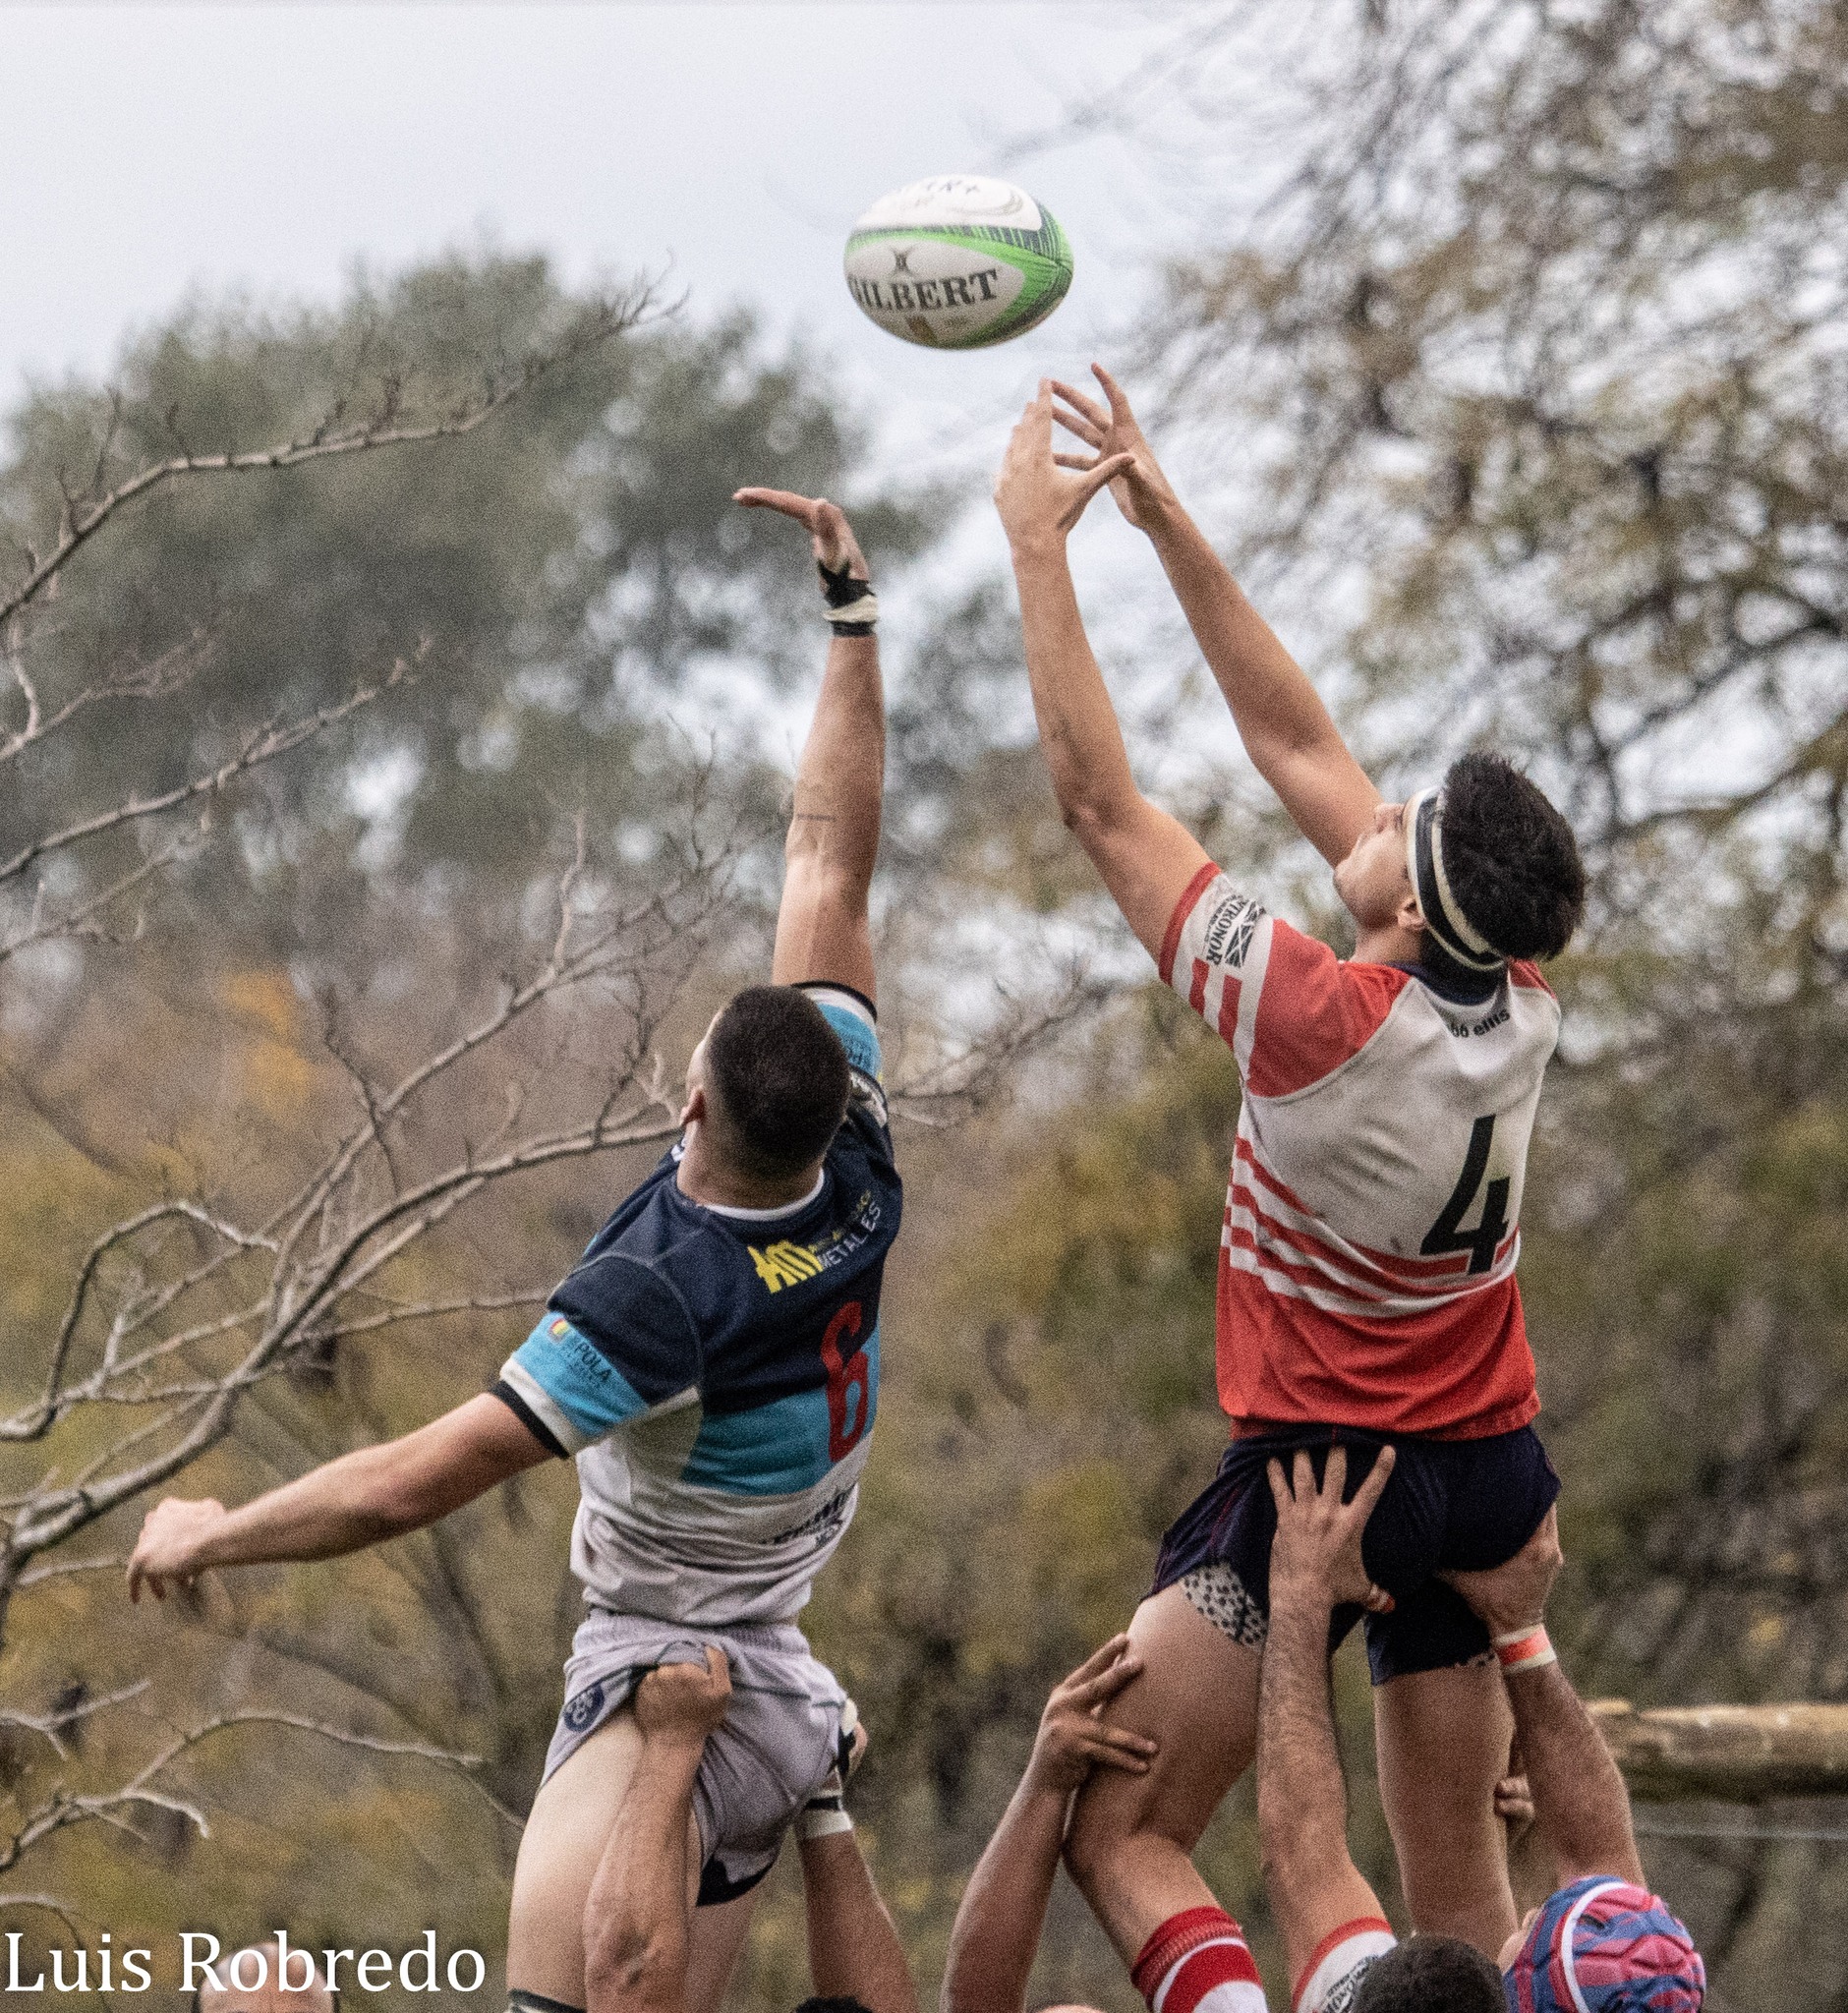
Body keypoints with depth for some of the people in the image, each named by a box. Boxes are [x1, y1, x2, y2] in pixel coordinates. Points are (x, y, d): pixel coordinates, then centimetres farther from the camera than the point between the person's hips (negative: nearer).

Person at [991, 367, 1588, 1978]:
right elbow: (1298, 748, 3)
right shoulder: (1524, 1005, -5)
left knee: (1119, 1836, -4)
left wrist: (1040, 542, -10)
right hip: (1492, 1473, 7)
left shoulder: (1324, 1022, -23)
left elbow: (1102, 802, -16)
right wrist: (1167, 524, 5)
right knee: (1460, 1893, 10)